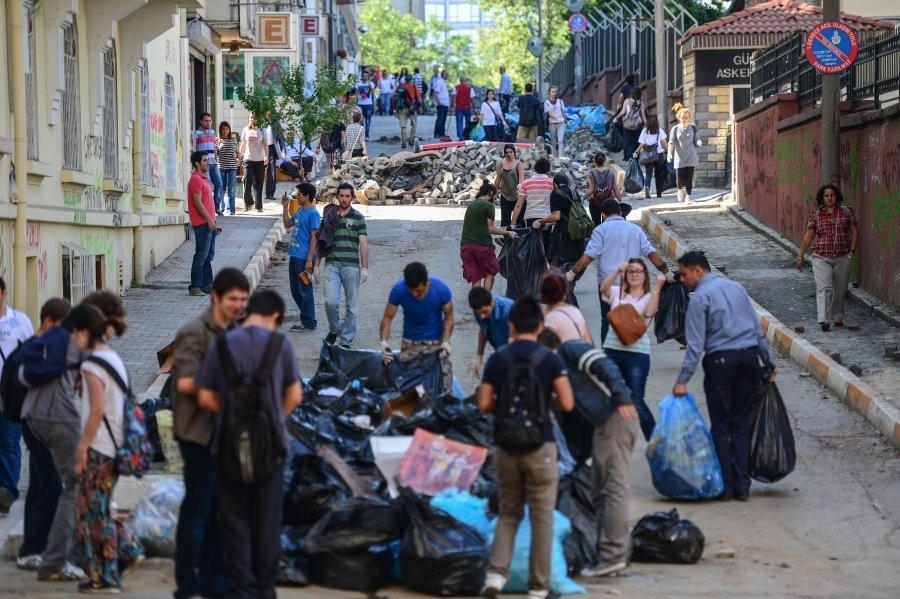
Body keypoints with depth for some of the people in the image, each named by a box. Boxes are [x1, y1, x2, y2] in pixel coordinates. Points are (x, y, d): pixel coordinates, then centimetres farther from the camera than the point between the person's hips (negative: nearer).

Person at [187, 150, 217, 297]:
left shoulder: (203, 179, 18)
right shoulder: (196, 179, -13)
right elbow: (198, 202, -18)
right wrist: (209, 220, -19)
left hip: (209, 223, 10)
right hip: (202, 224, -10)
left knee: (208, 256, 12)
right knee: (201, 256, -9)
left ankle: (207, 285, 16)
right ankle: (195, 287, -8)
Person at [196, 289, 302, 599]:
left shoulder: (221, 344, -3)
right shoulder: (281, 344, -5)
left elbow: (205, 398, -3)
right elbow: (294, 396, -2)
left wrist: (231, 409, 11)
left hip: (231, 444, 0)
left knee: (235, 520, 9)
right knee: (267, 521, 11)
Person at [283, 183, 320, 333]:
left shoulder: (313, 213, -15)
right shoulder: (300, 211, 11)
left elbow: (314, 237, -16)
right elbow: (287, 224, 24)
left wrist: (309, 260, -19)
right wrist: (285, 207, 12)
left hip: (304, 258, -9)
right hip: (294, 256, 9)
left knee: (304, 290, -1)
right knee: (295, 290, 14)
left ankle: (309, 323, 7)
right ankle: (305, 318, 24)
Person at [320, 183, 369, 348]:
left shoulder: (358, 218, 4)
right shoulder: (329, 216, 10)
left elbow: (364, 244, 0)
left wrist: (365, 268, -8)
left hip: (351, 266, -1)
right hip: (331, 266, 1)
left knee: (351, 306, 1)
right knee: (331, 302, -11)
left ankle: (346, 341, 9)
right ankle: (334, 330, 15)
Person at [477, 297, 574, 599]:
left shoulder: (497, 360, 0)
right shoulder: (550, 359, -7)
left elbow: (484, 405, 0)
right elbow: (567, 404, -9)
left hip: (506, 446, 3)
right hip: (540, 446, -3)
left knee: (509, 513, 16)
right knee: (542, 518, 6)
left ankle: (496, 573, -1)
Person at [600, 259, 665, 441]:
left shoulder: (649, 297, 2)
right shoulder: (617, 293, 9)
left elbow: (649, 313, -20)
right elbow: (603, 288, -12)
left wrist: (657, 288, -22)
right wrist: (617, 271, -25)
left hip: (637, 353, -4)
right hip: (612, 350, 4)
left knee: (636, 402, -9)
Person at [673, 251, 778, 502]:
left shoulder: (700, 297, -8)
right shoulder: (736, 287, 12)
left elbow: (695, 344, -13)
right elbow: (757, 328, 15)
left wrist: (682, 380, -12)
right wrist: (769, 362, 22)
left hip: (720, 361, -5)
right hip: (749, 357, 5)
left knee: (720, 425, 5)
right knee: (741, 424, 10)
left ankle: (725, 487, 6)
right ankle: (742, 486, 7)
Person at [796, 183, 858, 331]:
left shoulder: (847, 212, 4)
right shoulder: (815, 215, 3)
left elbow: (854, 232, 8)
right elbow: (808, 236, 6)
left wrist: (852, 250, 0)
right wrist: (800, 256, 6)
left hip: (842, 258, 1)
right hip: (821, 258, -1)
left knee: (840, 290, 9)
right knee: (824, 288, -14)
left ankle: (838, 317, 25)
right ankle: (823, 320, -21)